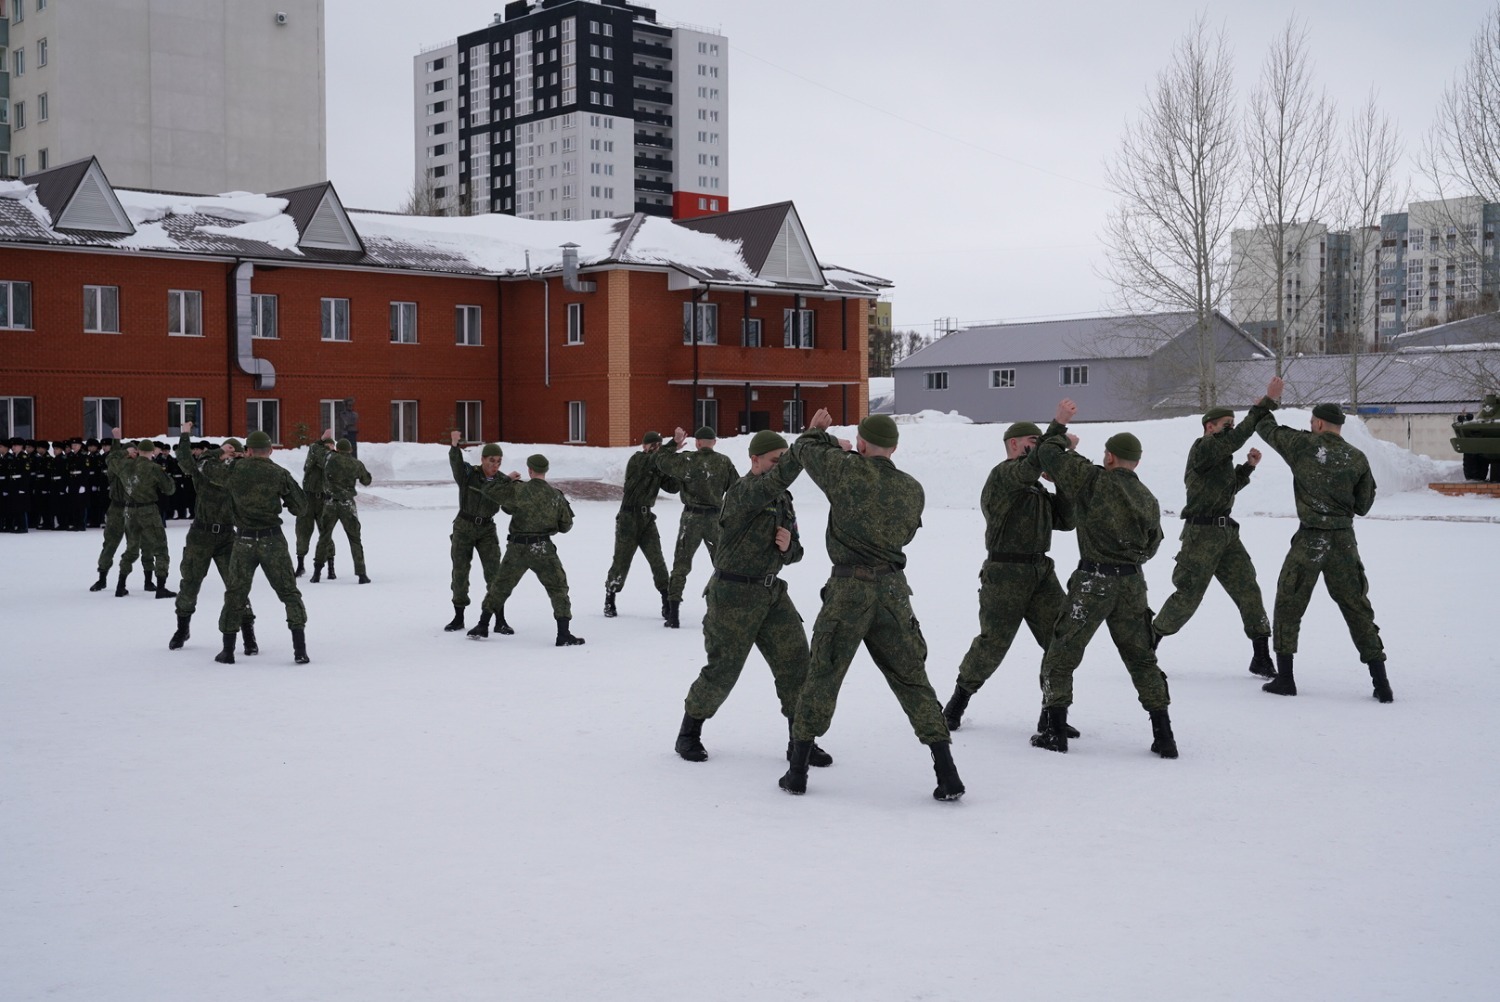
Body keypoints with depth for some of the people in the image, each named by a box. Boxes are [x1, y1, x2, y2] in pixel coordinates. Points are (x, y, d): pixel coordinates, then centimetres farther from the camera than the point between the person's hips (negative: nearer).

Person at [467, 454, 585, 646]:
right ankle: (564, 635, -5)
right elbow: (566, 525, 6)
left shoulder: (518, 489, -8)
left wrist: (507, 479, 12)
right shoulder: (556, 495, -3)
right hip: (543, 549, -1)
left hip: (517, 548, 1)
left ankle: (482, 626, 26)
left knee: (500, 586, 18)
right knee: (558, 589, 5)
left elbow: (487, 490, -2)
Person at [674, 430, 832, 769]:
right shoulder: (741, 492, -16)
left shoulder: (783, 500, 11)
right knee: (723, 670, 0)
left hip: (771, 592, 7)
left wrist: (788, 545, -11)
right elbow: (778, 478, -37)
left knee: (795, 661, -2)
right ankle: (688, 734, 22)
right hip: (734, 595, -7)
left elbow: (794, 553, 14)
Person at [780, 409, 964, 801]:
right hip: (894, 591, 3)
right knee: (912, 681, 9)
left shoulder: (847, 470, -7)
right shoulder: (913, 489, 6)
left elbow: (804, 449, 6)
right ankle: (948, 777, 6)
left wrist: (821, 433, 32)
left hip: (848, 589, -3)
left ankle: (797, 772, 16)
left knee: (822, 677, 9)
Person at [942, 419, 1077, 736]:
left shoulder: (1037, 490, 22)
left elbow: (1065, 521, 16)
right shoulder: (1002, 474, -6)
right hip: (1005, 575, -8)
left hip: (1041, 572, 8)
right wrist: (1059, 428, -26)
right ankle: (958, 701, 16)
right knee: (993, 643, -5)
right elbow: (1032, 465, -27)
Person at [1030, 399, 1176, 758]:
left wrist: (1061, 428, 10)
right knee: (1142, 659, 13)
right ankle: (1163, 737, 11)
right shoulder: (1149, 501, 8)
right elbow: (1151, 547, 16)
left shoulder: (1095, 480, -10)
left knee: (1060, 655, 7)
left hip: (1092, 581, -5)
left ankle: (1054, 731, 8)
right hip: (1132, 585, 5)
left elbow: (1048, 455, -8)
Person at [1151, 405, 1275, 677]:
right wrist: (1260, 409, -21)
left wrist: (1248, 466, 14)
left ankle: (1261, 657, 3)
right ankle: (1151, 639, 15)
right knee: (1188, 595, -4)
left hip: (1226, 532, 9)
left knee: (1248, 590, 1)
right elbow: (1235, 439, -25)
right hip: (1202, 532, -9)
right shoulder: (1203, 447, -10)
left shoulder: (1218, 453, 18)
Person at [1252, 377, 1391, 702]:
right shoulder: (1357, 459, 2)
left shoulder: (1303, 446, -5)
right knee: (1357, 610, 9)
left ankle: (1285, 678, 10)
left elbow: (1266, 428, 9)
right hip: (1344, 541, 3)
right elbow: (1363, 506, 8)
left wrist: (1269, 399, 25)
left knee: (1288, 606, 11)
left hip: (1309, 541, -3)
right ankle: (1381, 683, 6)